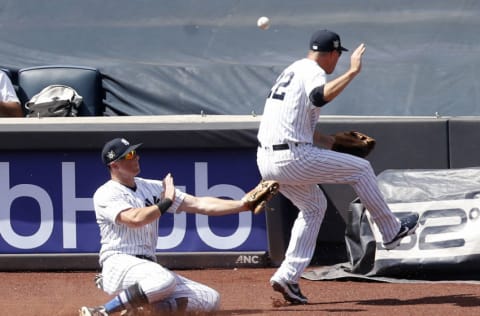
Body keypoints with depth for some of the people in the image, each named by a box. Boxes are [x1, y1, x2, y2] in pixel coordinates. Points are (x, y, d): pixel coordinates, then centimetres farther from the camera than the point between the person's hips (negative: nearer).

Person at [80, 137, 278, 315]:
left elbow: (199, 204, 11)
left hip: (148, 268, 7)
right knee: (165, 280, -39)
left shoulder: (153, 188, 16)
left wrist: (244, 204, 0)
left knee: (210, 300, -6)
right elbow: (135, 219, -23)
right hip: (118, 264, -7)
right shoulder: (106, 194, -4)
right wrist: (166, 202, -6)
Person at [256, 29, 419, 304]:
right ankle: (391, 230, 19)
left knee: (314, 206, 26)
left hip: (266, 160, 9)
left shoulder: (293, 70, 22)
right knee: (361, 169, 7)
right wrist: (352, 72, -29)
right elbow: (319, 97, -33)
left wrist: (334, 141, 36)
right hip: (293, 158, -9)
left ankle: (288, 276, 15)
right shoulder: (314, 73, -8)